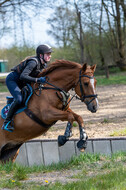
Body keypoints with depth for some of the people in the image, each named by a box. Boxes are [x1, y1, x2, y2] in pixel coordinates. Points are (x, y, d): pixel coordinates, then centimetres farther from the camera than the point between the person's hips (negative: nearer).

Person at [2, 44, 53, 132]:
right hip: (12, 79, -10)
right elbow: (23, 76, -41)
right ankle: (6, 123, -17)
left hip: (21, 82, 10)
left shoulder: (43, 64, -3)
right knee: (19, 99, -26)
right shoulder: (33, 62, -30)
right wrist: (38, 80, -48)